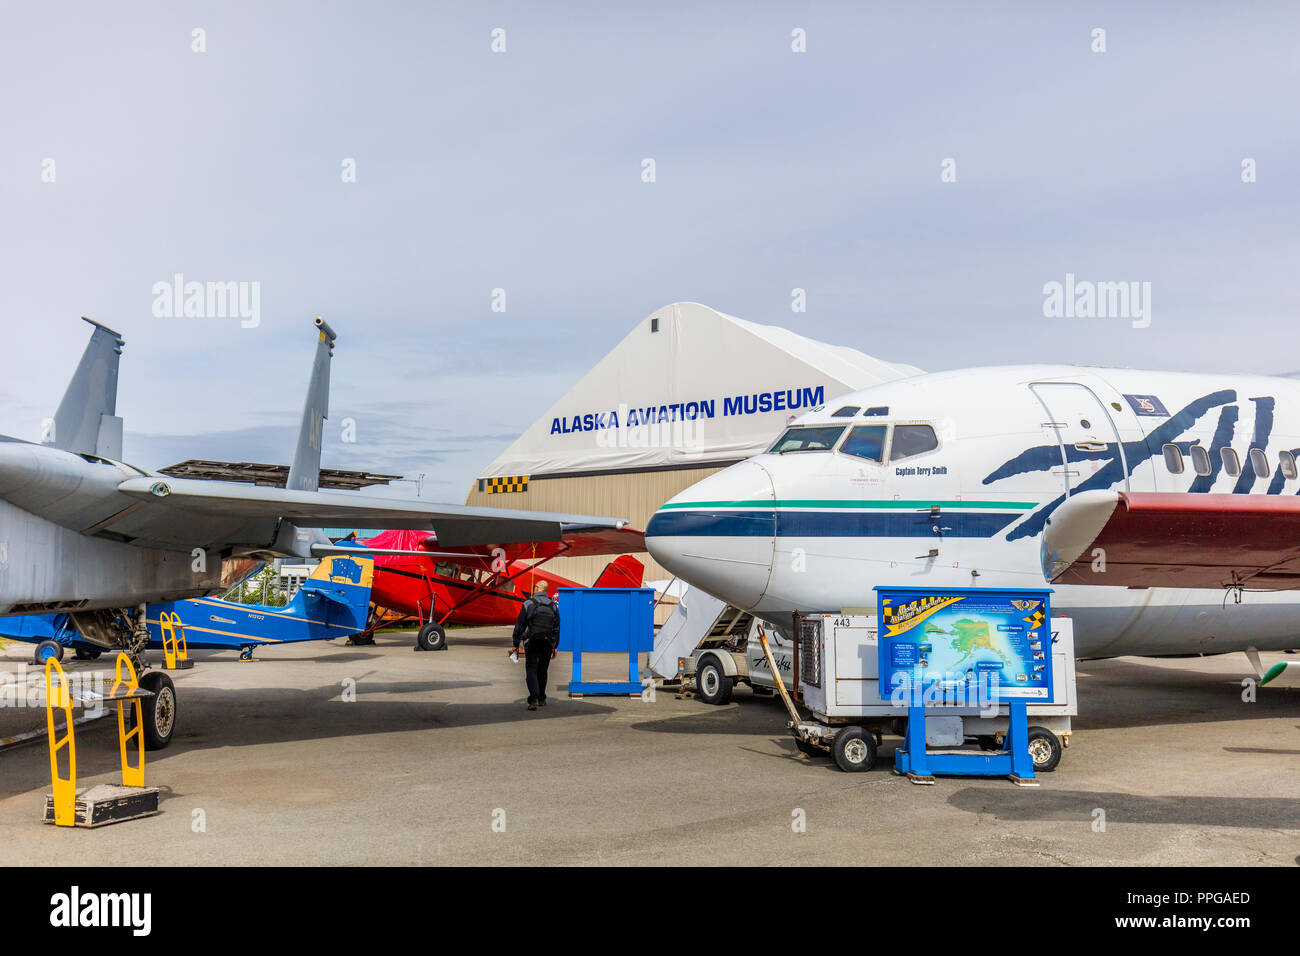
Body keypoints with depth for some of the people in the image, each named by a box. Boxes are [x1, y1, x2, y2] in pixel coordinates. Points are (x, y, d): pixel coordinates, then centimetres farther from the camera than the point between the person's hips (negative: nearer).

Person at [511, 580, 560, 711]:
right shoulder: (553, 606, 7)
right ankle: (541, 699, 21)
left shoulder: (528, 604, -4)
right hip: (547, 644, 3)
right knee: (542, 671, 15)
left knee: (531, 670, -3)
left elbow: (519, 626, -3)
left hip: (531, 643, -3)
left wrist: (516, 644, 3)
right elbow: (557, 628, 9)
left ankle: (534, 699, -19)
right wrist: (555, 647, 15)